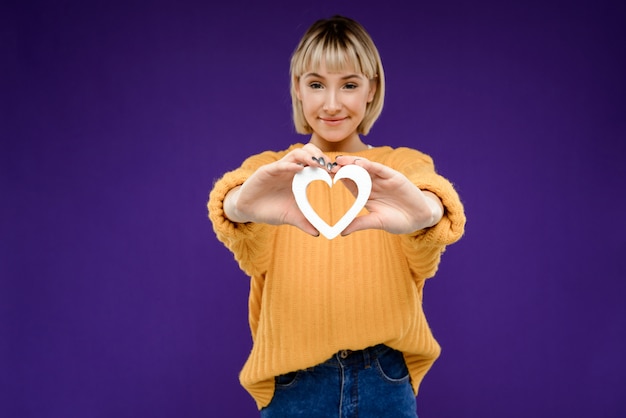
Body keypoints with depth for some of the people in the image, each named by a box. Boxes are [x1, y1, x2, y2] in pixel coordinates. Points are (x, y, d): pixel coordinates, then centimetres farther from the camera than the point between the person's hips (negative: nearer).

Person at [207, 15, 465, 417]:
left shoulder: (403, 166, 2)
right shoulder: (268, 171, 2)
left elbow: (437, 205, -22)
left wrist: (423, 212, -46)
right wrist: (243, 206, -45)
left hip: (385, 383, 0)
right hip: (293, 384, 0)